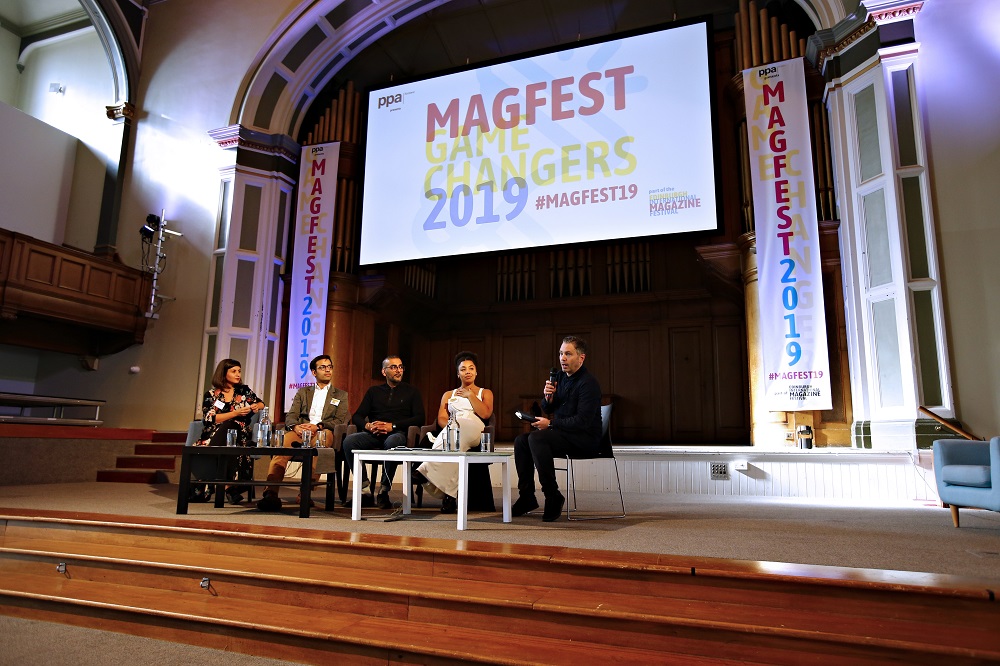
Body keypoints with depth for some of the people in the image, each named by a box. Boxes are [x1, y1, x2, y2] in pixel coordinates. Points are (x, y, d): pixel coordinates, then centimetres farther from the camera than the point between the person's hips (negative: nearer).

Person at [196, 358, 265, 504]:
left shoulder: (244, 391, 14)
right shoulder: (211, 395, 9)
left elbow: (261, 404, 24)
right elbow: (209, 419, -4)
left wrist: (257, 406, -1)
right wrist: (236, 413, -12)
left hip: (239, 437, 0)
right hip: (214, 437, 0)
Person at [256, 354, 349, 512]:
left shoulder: (341, 395, 23)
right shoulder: (303, 392, 28)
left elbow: (340, 421, 7)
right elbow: (290, 416, 15)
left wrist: (317, 426, -11)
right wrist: (296, 427, -10)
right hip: (300, 432, 2)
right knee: (285, 443, -34)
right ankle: (271, 492, -45)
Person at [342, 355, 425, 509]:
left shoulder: (411, 391, 19)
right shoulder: (374, 391, 25)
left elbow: (419, 418, 4)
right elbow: (356, 417, 17)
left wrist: (393, 426, -8)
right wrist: (368, 425, -7)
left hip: (398, 434, -3)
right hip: (373, 435, 3)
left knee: (391, 442, -40)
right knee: (349, 441, -28)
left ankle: (384, 491, -29)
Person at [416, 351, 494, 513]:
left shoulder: (485, 393, 26)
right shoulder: (448, 395, 31)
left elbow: (486, 414, 4)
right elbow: (441, 419, 13)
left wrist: (470, 395, 9)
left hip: (474, 431, -1)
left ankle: (427, 470, -49)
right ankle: (449, 495, -47)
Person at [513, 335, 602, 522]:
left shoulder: (588, 383, -16)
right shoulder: (560, 377, 10)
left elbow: (582, 421, -24)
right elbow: (547, 409, 16)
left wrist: (550, 424, -16)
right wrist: (548, 397, -8)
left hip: (585, 437, -9)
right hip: (563, 433, 9)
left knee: (536, 438, -28)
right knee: (521, 440, -4)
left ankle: (553, 497, -21)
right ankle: (526, 496, 0)